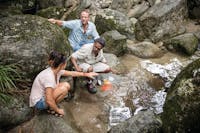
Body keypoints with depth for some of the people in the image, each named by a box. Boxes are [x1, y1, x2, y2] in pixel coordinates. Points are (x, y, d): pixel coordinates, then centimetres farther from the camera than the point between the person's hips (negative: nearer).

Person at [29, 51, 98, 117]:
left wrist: (86, 74, 17)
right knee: (63, 89, -23)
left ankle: (52, 106, 7)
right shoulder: (49, 76, -32)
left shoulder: (57, 70, -5)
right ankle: (51, 108, -3)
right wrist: (58, 110, -17)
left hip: (44, 95, 9)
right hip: (38, 102, -9)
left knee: (66, 85, 2)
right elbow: (49, 100, -32)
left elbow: (72, 73, 13)